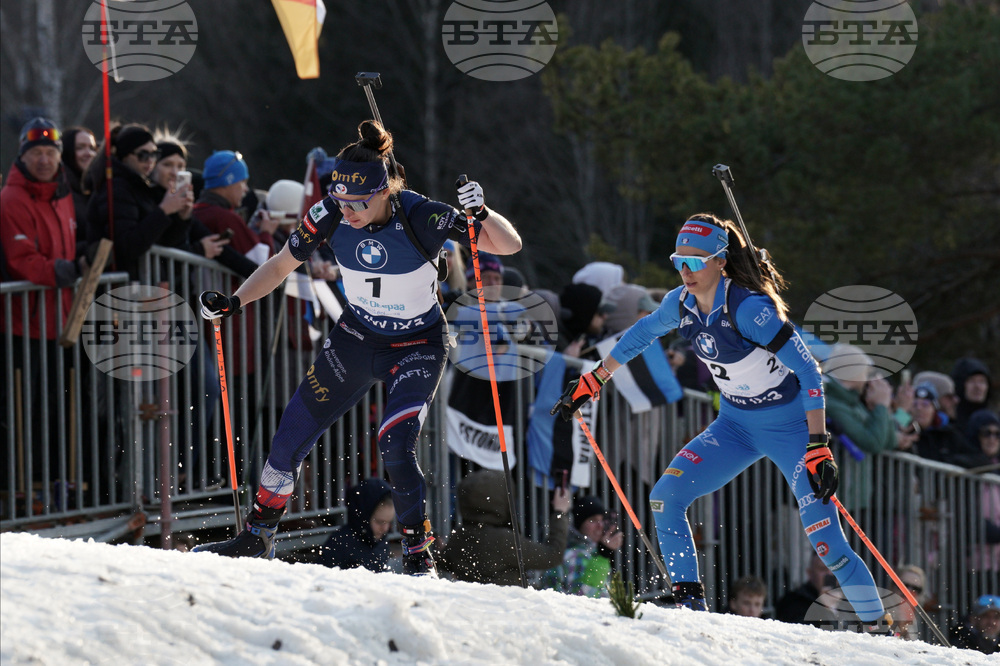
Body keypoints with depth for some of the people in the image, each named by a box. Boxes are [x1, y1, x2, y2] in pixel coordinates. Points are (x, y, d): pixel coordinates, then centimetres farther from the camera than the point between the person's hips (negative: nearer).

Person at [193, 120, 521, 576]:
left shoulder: (420, 217, -28)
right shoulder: (330, 216, -18)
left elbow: (510, 246, -25)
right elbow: (281, 265, -1)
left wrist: (481, 213, -44)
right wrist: (233, 303, -14)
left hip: (418, 347, -4)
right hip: (357, 337, 4)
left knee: (395, 446, -23)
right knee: (294, 431, 4)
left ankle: (419, 559, -10)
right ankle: (257, 536, 26)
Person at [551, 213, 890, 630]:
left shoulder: (747, 308, -27)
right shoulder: (681, 305, -6)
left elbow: (808, 372, -27)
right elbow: (641, 334, 17)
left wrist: (818, 447, -32)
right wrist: (593, 381, 21)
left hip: (790, 427, -7)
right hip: (735, 426, 7)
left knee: (826, 541, -15)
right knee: (665, 498, -10)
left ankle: (879, 629, -4)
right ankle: (690, 604, -2)